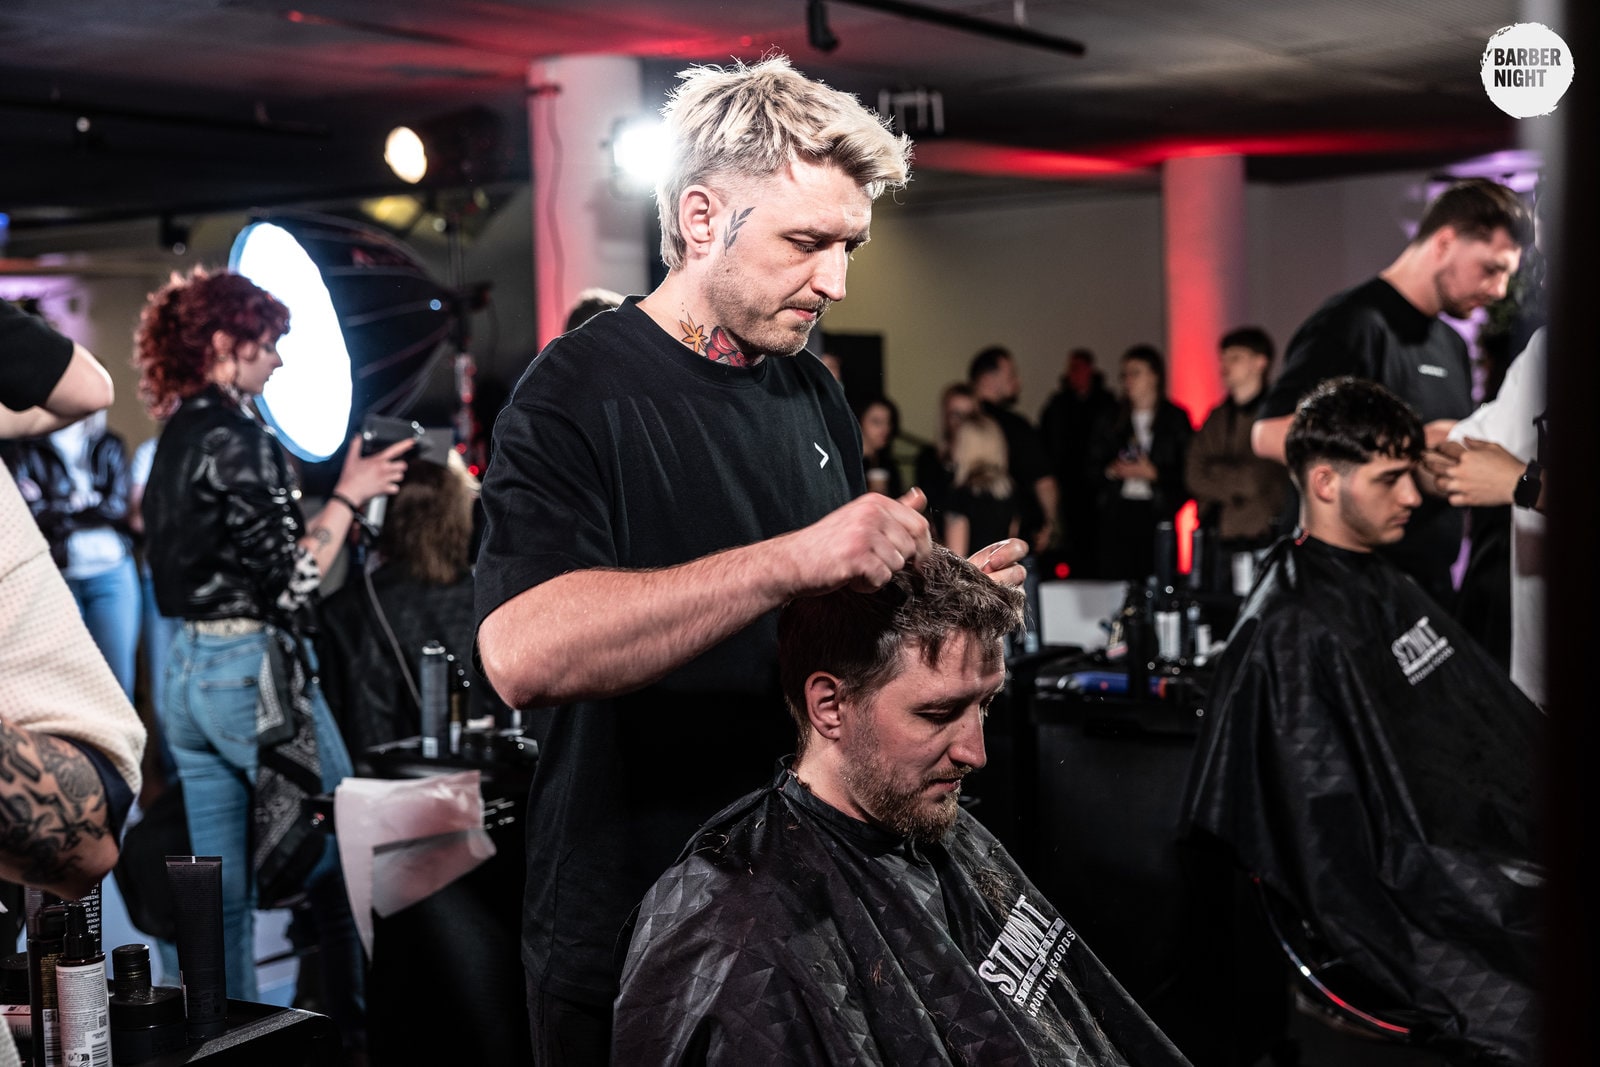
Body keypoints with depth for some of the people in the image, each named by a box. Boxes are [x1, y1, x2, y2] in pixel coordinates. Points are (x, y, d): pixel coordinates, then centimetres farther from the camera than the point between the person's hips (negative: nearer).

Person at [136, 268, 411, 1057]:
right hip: (255, 671, -9)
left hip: (186, 669, 9)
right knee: (345, 866, 5)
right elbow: (289, 579, -19)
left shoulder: (174, 439, 12)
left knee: (222, 890, 12)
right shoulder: (238, 435, -15)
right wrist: (349, 495, -10)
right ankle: (360, 1034, 12)